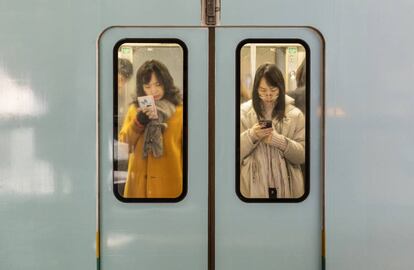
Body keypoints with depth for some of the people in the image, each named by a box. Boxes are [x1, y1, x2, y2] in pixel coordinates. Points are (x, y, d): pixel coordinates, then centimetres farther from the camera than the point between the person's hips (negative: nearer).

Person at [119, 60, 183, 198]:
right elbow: (123, 142, 2)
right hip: (139, 181, 3)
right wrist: (139, 121, -13)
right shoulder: (135, 109, 8)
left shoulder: (179, 111, -2)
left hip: (169, 181, -3)